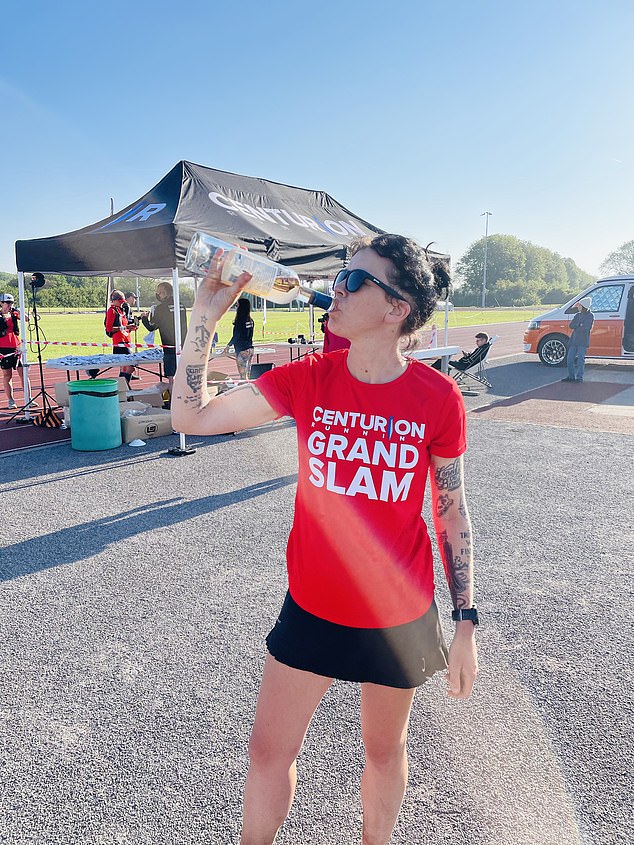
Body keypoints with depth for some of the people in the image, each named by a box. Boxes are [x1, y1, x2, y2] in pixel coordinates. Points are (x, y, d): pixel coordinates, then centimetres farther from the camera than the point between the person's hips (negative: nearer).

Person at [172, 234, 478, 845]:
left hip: (401, 617, -1)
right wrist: (205, 314, -17)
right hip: (311, 607, 2)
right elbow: (191, 416, -7)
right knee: (269, 751, 16)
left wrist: (466, 625, -1)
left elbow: (451, 511, -4)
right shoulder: (306, 379, -9)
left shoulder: (438, 398, -14)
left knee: (385, 750, 23)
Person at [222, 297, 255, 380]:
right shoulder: (250, 321, 7)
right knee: (248, 375, 11)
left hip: (242, 351, -8)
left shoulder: (239, 321, -15)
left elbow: (235, 337, -14)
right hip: (250, 349, 8)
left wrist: (227, 347, -4)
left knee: (243, 376, -3)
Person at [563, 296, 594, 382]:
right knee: (570, 358, 5)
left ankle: (579, 377, 1)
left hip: (583, 341, -6)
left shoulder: (590, 315, -3)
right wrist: (579, 324, -11)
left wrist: (576, 327, -4)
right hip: (574, 340, 6)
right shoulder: (577, 315, 16)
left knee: (580, 359, -5)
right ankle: (571, 376, 14)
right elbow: (571, 325, 5)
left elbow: (585, 328, -14)